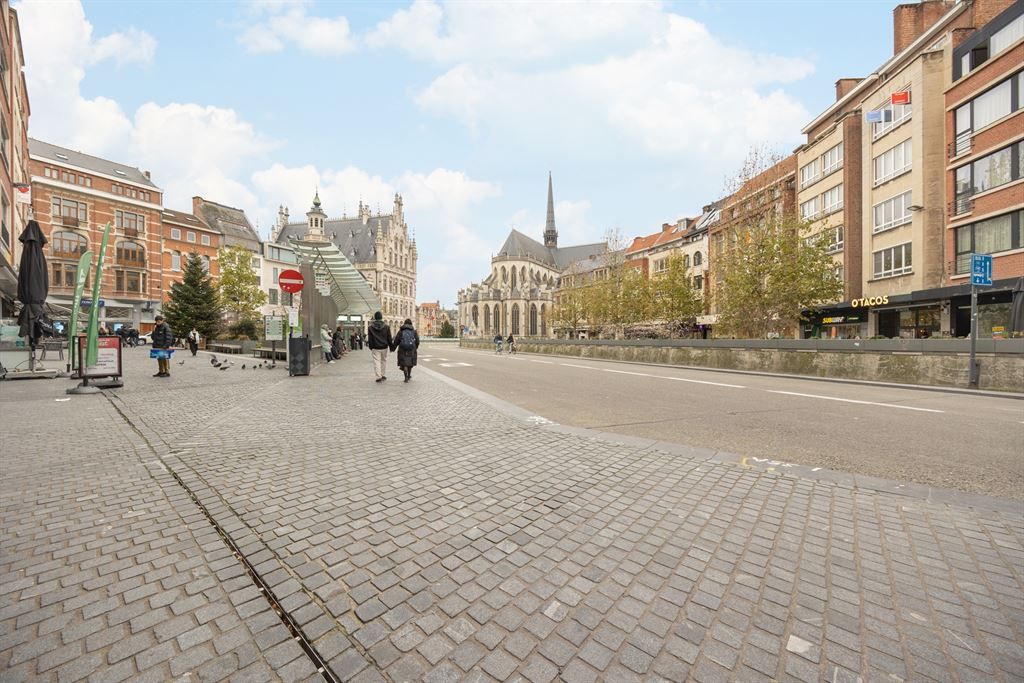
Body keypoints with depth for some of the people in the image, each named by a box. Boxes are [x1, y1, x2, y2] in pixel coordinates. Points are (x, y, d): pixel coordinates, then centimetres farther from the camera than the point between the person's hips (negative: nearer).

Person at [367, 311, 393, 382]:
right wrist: (391, 346, 8)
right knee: (384, 360, 14)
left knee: (376, 361, 0)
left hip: (375, 348, -1)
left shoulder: (371, 327, -2)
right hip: (384, 347, 1)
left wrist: (371, 347, 8)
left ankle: (379, 377, -4)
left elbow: (370, 338, 1)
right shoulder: (386, 326, -1)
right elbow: (389, 338, 1)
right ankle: (383, 375, 21)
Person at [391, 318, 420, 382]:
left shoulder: (400, 331, 2)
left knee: (404, 363, 3)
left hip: (402, 349, -1)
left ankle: (406, 377, -11)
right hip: (411, 349, 1)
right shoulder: (414, 331, 2)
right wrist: (415, 347, 20)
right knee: (410, 362, 17)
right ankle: (409, 375, 31)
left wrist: (393, 348, 15)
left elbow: (396, 341, 1)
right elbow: (417, 341, 1)